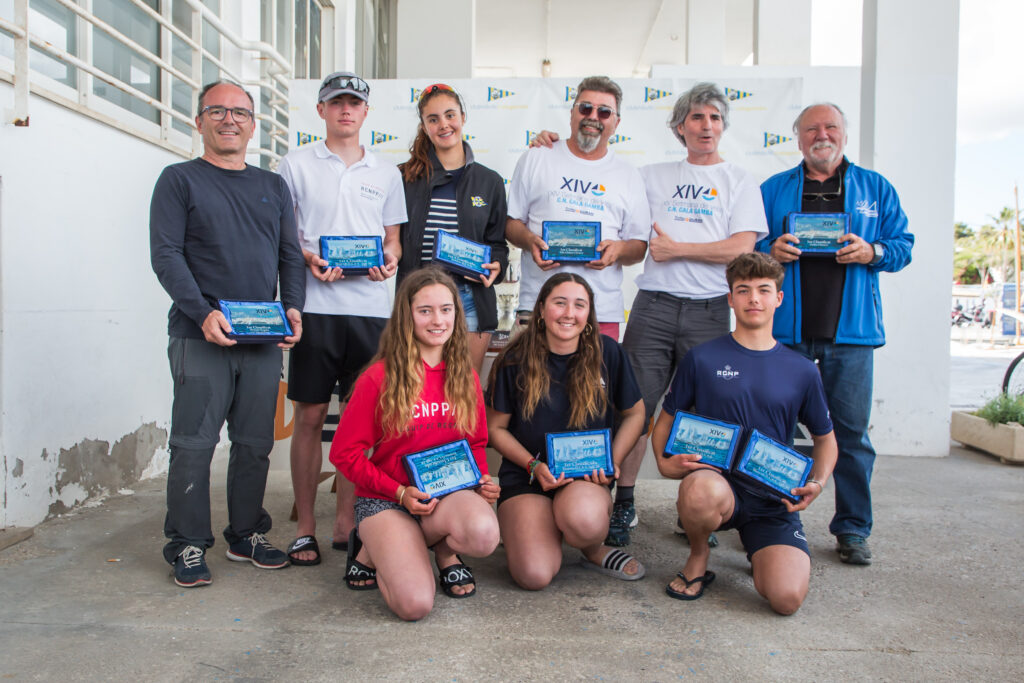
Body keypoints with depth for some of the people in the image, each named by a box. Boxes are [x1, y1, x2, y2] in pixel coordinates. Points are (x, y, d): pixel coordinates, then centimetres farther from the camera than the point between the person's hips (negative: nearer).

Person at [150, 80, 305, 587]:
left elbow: (290, 255, 15)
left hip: (264, 339, 4)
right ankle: (188, 545, 10)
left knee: (256, 442, 8)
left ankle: (246, 535, 22)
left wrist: (293, 307, -2)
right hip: (200, 337, -4)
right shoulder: (179, 180, 6)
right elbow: (165, 255, -4)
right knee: (194, 442, -3)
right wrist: (203, 312, -17)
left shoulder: (273, 186, 18)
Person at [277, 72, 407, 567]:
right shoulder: (296, 164, 9)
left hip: (371, 307, 2)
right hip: (315, 306, -2)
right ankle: (305, 527, 13)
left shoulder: (386, 173, 16)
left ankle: (346, 523, 17)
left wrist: (390, 257, -3)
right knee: (310, 417, 1)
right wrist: (306, 257, -11)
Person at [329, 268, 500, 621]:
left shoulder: (465, 377, 6)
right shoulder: (380, 377, -8)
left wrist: (482, 480, -5)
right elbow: (345, 452, -5)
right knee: (415, 603, -25)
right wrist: (400, 492, -14)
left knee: (484, 534, -34)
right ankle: (373, 549, 8)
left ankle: (445, 549, 3)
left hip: (448, 492, 3)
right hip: (385, 499, -3)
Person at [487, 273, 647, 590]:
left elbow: (635, 413, 10)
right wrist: (533, 465, -12)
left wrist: (613, 461, -4)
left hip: (587, 478, 0)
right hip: (525, 478, 0)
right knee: (535, 576, -22)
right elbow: (495, 427, 3)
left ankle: (594, 550, 0)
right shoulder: (516, 361, -6)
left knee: (584, 519, -38)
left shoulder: (607, 353, -3)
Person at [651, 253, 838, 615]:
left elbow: (825, 438, 19)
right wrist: (664, 461, -12)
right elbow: (666, 419, 9)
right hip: (715, 480, -2)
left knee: (787, 598, -20)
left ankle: (762, 553, 20)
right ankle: (698, 556, -3)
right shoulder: (702, 358, 1)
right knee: (701, 491, -41)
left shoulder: (802, 371, 7)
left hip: (774, 496, 2)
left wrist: (817, 483, -1)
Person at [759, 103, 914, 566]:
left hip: (850, 329, 0)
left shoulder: (875, 188, 14)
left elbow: (904, 246, 12)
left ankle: (852, 528, 15)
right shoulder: (773, 190, 13)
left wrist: (872, 253, -9)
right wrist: (771, 252, -10)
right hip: (786, 328, 0)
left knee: (851, 430, 2)